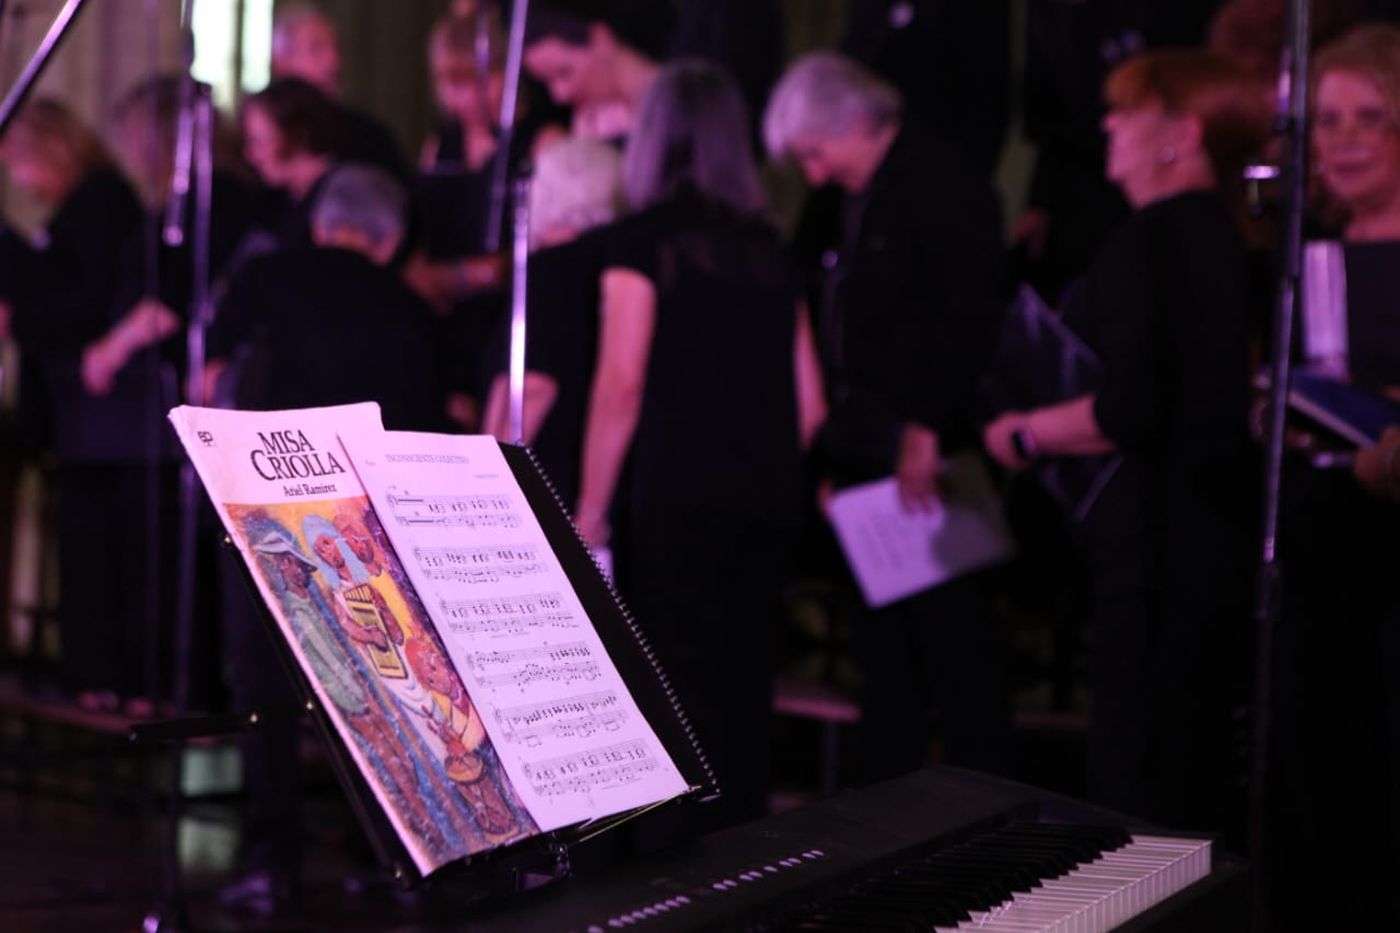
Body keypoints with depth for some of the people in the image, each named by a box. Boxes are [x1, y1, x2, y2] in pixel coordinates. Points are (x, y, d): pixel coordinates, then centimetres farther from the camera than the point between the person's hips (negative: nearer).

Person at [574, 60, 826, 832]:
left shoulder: (645, 240, -3)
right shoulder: (768, 249, 14)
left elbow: (621, 386, -9)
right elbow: (809, 403, 13)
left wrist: (590, 510, -4)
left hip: (674, 500, -5)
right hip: (765, 501, 5)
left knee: (684, 690, -3)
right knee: (743, 689, 10)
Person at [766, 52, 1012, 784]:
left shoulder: (942, 186, -9)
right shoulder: (838, 203, 15)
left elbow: (971, 317, -16)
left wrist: (927, 429, -20)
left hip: (930, 460, -8)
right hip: (864, 457, 8)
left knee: (952, 636, -3)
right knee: (883, 647, 11)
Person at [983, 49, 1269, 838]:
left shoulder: (1152, 241, -14)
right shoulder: (1225, 237, 13)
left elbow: (1131, 410, -22)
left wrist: (1026, 434, -6)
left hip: (1159, 549, -10)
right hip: (1221, 534, 10)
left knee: (1139, 783, -5)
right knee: (1197, 781, 18)